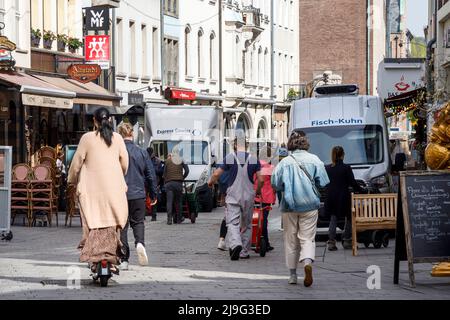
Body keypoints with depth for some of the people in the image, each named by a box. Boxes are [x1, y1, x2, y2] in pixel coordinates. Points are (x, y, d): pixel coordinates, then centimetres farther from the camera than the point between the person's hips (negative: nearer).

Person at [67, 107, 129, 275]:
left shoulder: (87, 138, -3)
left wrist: (72, 180, 18)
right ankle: (112, 259, 7)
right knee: (113, 223, 7)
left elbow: (77, 162, 1)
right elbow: (125, 163, 7)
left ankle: (94, 257, -11)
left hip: (92, 187, -2)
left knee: (92, 223, -1)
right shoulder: (117, 138, 4)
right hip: (114, 187, 2)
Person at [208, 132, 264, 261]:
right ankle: (244, 252, 16)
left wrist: (211, 182, 17)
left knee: (232, 223, -5)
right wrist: (258, 191, 17)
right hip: (248, 196, 2)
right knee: (246, 224, 13)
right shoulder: (254, 159, 0)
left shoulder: (229, 158, -4)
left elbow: (216, 174, -4)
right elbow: (261, 180, -2)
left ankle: (235, 244, -30)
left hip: (233, 196, -2)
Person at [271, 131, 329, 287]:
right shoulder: (314, 160, -2)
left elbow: (275, 183, -3)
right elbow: (323, 182, -1)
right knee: (308, 238, 2)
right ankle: (308, 262, -26)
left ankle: (293, 274, 14)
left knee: (291, 240, 10)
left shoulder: (284, 162, -4)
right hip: (310, 204, 0)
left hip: (290, 205, 0)